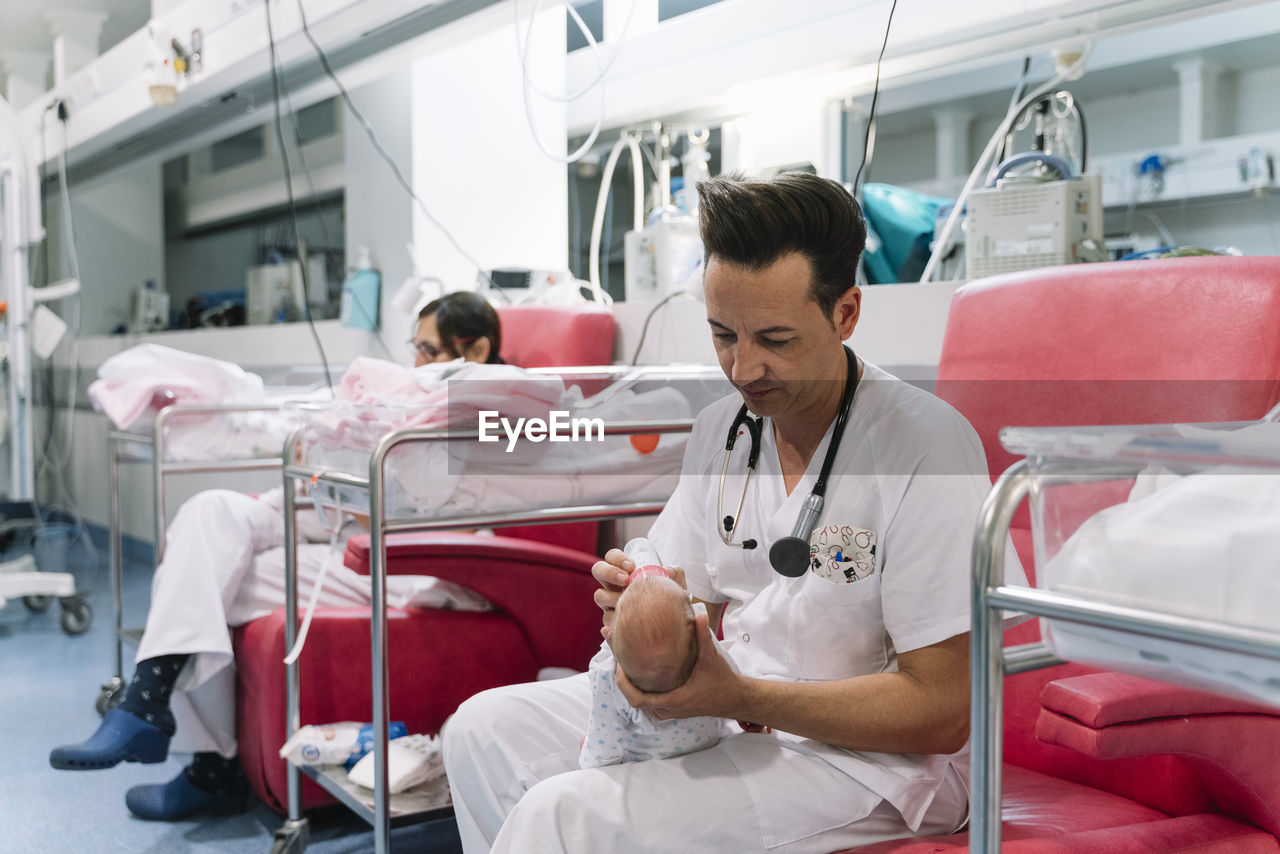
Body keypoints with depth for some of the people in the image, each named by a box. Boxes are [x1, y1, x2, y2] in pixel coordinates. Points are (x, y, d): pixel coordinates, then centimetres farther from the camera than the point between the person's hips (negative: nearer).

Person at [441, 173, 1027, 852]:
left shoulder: (928, 445, -20)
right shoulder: (719, 427, 4)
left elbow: (941, 712, -20)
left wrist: (740, 698, -27)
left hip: (870, 757, -7)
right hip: (724, 701, 7)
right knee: (485, 727, 3)